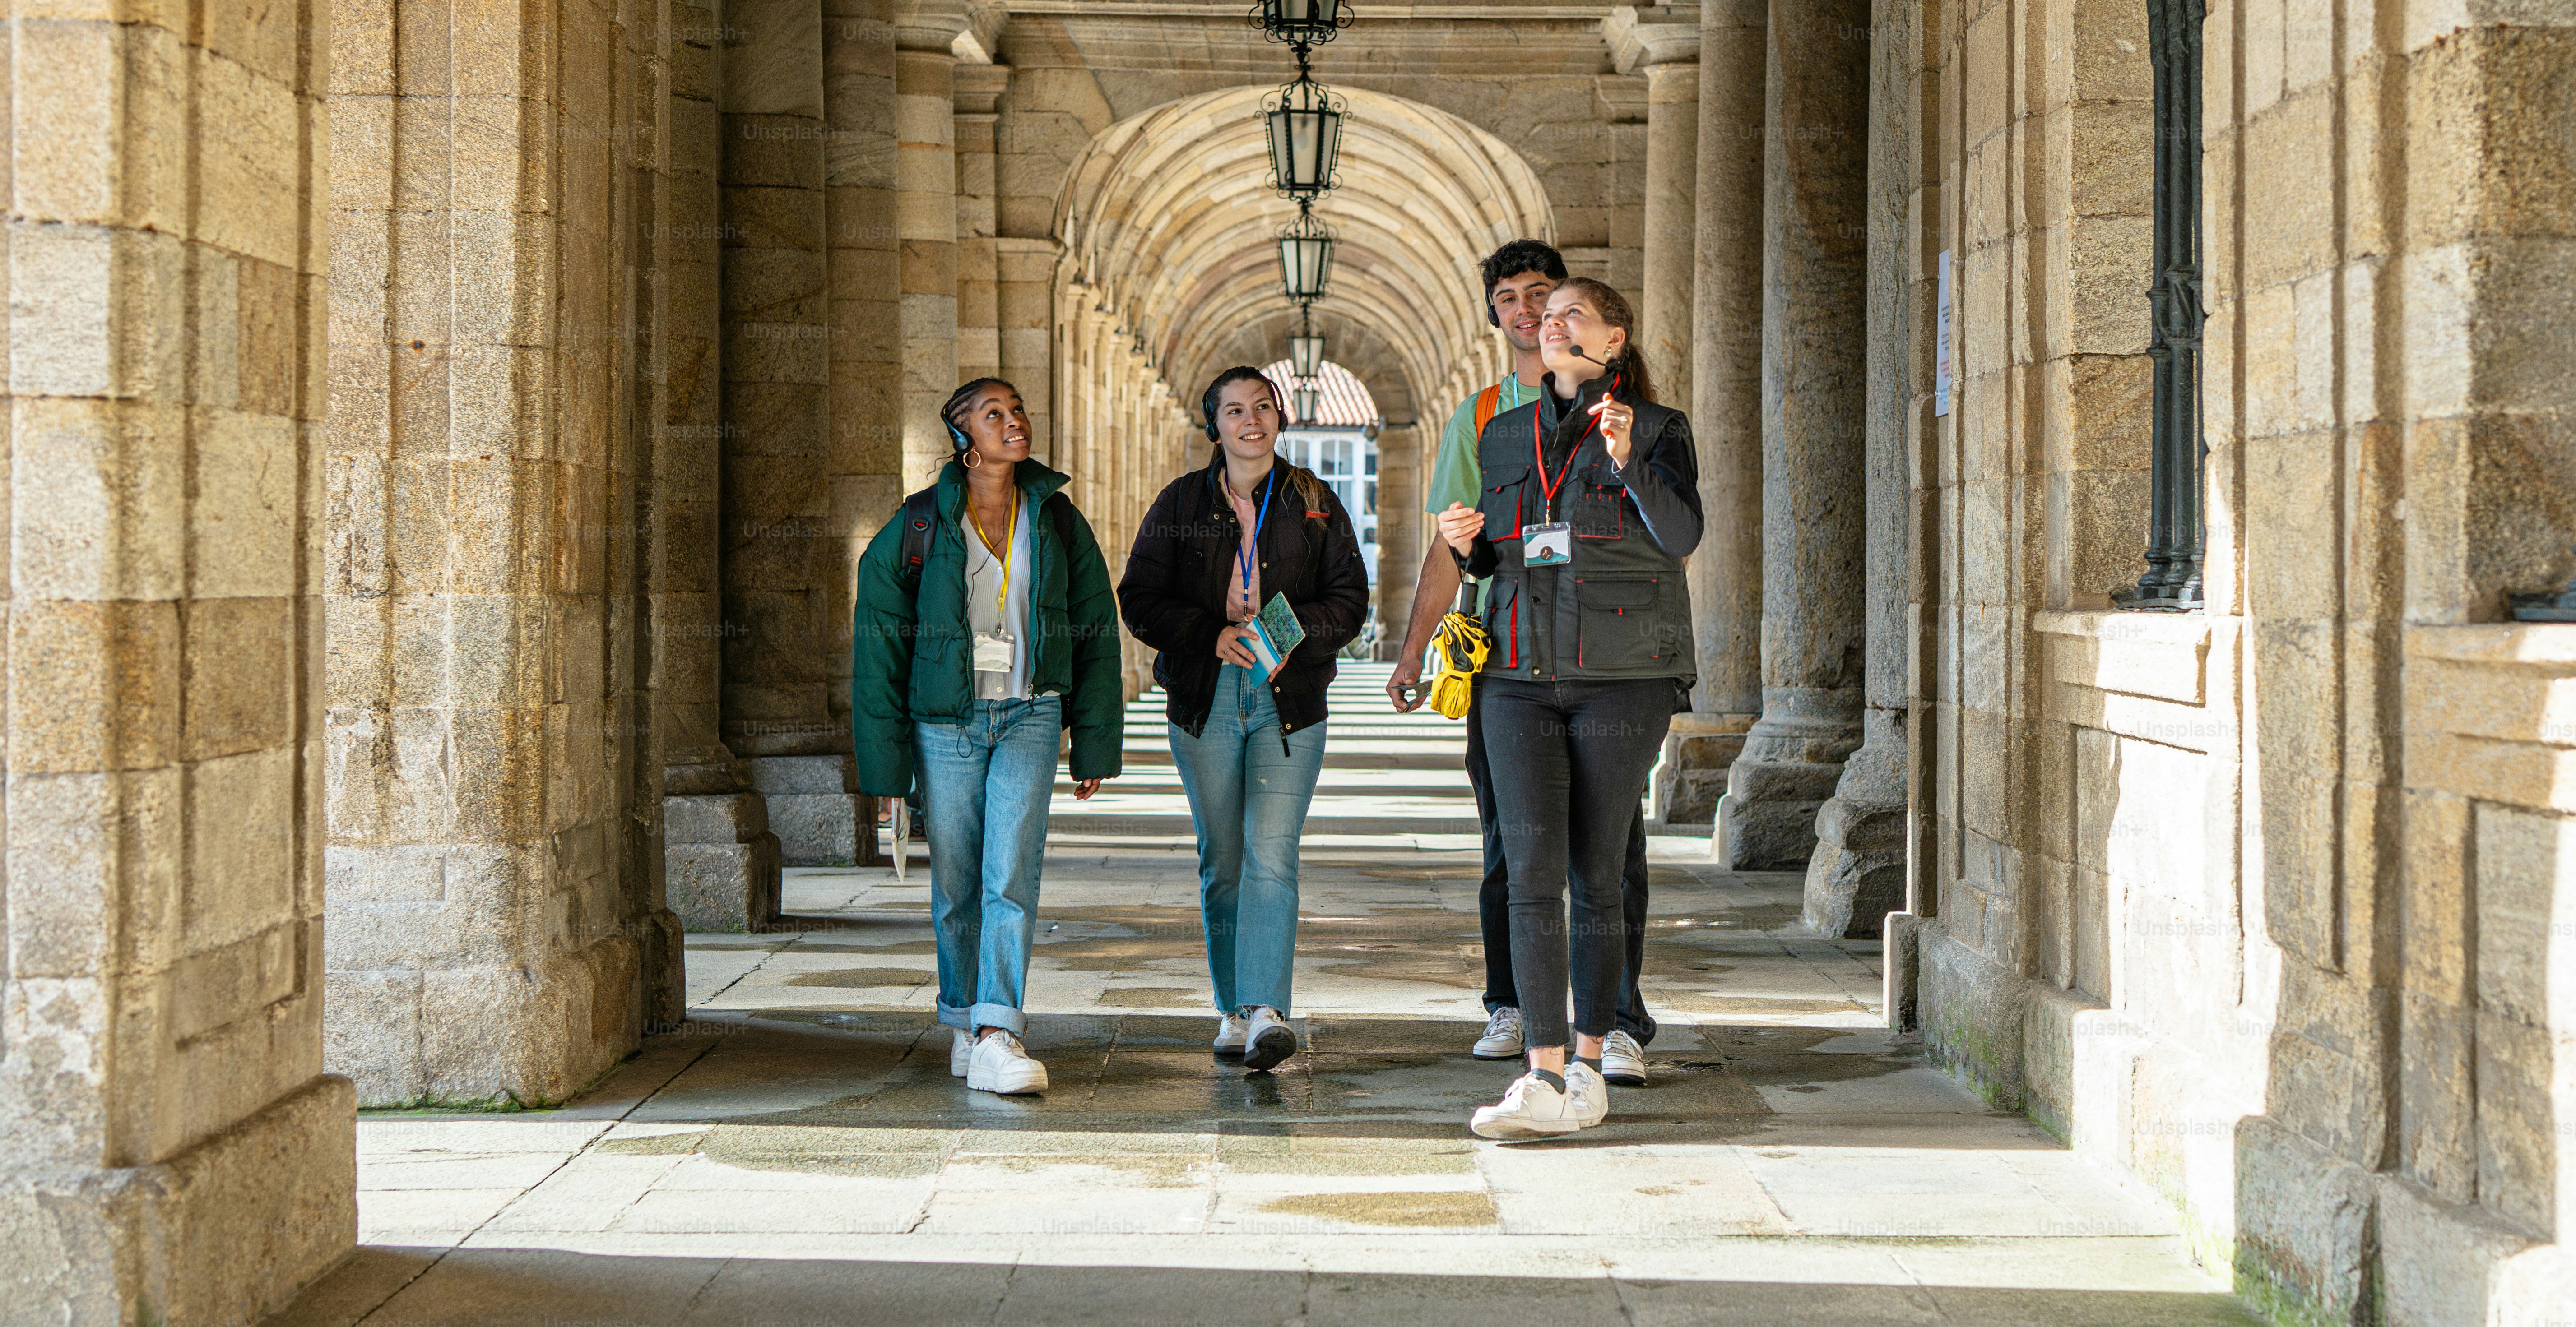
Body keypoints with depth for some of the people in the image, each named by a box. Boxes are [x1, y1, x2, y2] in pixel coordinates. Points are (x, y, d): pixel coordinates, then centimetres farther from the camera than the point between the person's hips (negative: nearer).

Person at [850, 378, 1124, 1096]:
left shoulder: (1057, 519, 4)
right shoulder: (919, 525, -3)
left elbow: (1096, 631, 11)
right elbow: (878, 639, 0)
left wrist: (1094, 743, 9)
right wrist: (884, 761, -3)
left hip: (1028, 718, 1)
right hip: (944, 720, 0)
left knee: (1012, 873, -13)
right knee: (955, 882, 6)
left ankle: (996, 1036, -18)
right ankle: (963, 1019, 24)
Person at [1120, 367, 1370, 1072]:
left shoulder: (1314, 502, 7)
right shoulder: (1179, 504, 7)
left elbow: (1349, 597, 6)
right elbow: (1139, 598, 2)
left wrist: (1295, 634, -14)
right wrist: (1215, 635, -12)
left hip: (1289, 698, -1)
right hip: (1204, 698, 2)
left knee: (1271, 851, -14)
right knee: (1221, 859, 6)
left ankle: (1267, 1012, -21)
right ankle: (1234, 1010, 16)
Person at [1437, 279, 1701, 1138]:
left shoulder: (1657, 430, 1)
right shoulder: (1504, 438, 14)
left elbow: (1681, 536, -15)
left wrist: (1627, 458, -30)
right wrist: (1466, 544, -1)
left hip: (1622, 678, -3)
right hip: (1522, 675, 3)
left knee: (1596, 874, 1)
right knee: (1532, 868, -8)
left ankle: (1589, 1065, 14)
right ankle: (1546, 1078, -11)